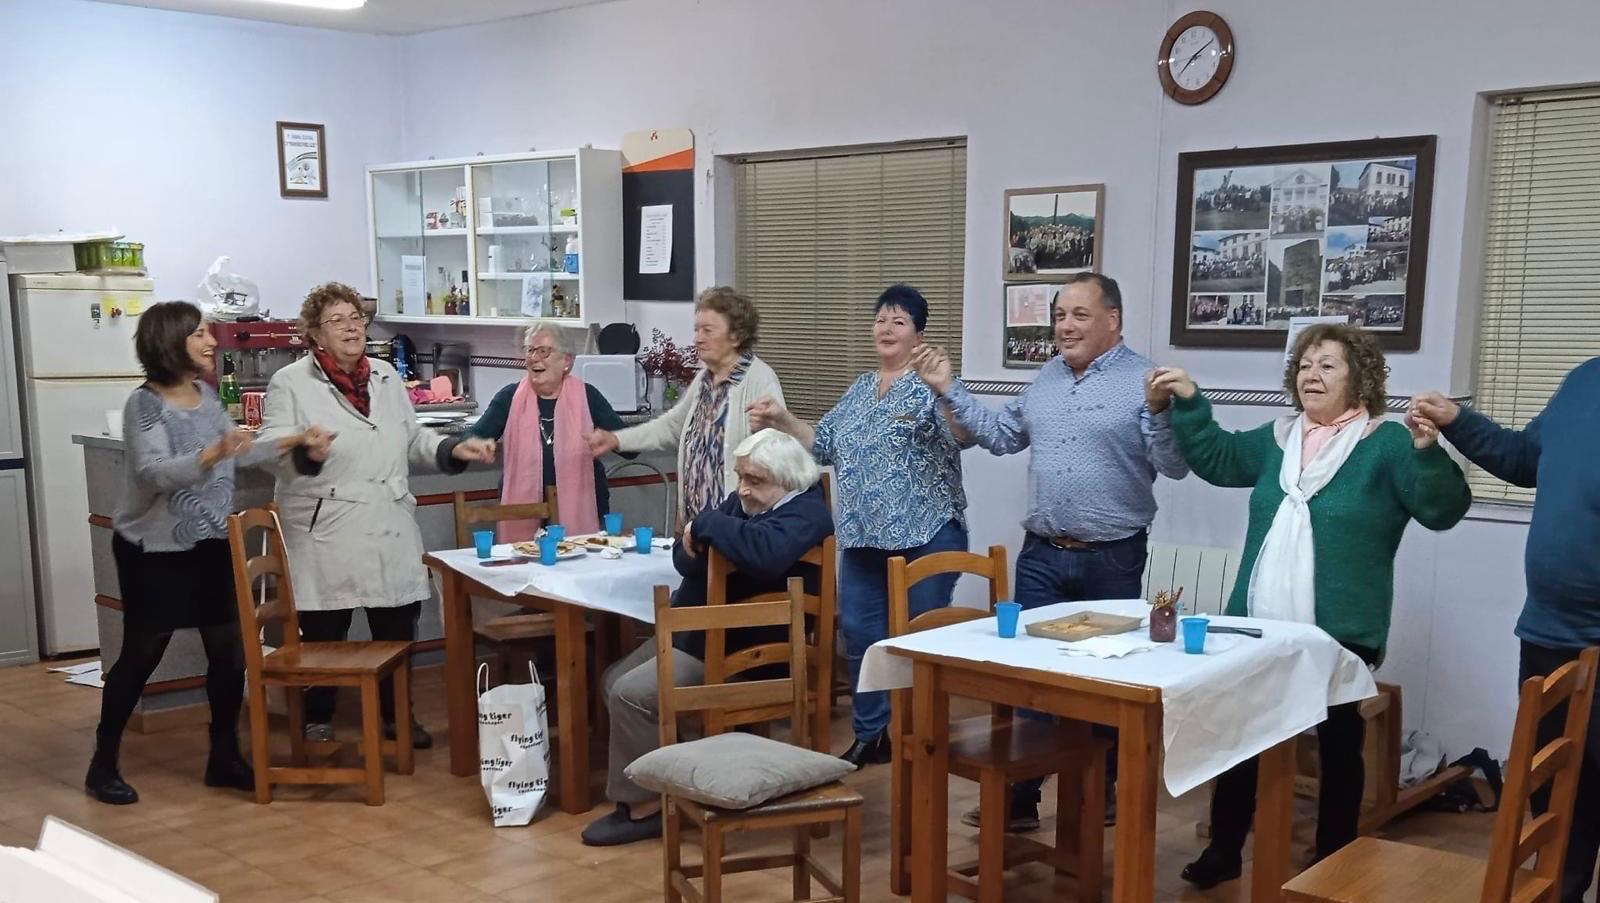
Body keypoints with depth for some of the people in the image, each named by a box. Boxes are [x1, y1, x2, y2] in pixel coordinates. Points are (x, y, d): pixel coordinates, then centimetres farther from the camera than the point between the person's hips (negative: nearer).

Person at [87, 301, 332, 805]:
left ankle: (225, 758, 19)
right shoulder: (145, 404, -16)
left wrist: (292, 444, 11)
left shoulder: (206, 396, 4)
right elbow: (155, 472, -29)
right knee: (142, 654, 4)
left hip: (212, 544, 6)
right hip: (153, 550, -6)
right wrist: (213, 454, -45)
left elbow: (234, 456, 17)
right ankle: (103, 765, 20)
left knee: (228, 649, 7)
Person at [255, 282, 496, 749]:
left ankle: (396, 715, 28)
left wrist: (455, 449, 3)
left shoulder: (386, 377, 12)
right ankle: (317, 722, 21)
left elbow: (414, 439, 20)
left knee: (398, 627, 11)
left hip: (391, 531, 5)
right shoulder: (290, 383, -4)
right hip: (326, 536, -5)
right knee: (323, 635, 3)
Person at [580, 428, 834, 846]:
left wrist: (707, 524, -26)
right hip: (696, 634, 10)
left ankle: (644, 804, -6)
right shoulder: (744, 500, 10)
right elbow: (684, 556, 6)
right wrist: (693, 550, -19)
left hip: (739, 653, -10)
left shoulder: (804, 514, -17)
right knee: (613, 681, 13)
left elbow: (763, 553, -41)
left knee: (631, 694, -20)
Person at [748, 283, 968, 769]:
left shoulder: (929, 385, -7)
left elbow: (961, 434, -23)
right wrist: (782, 420, 7)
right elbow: (826, 445, 18)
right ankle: (871, 734, 25)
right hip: (864, 537, 7)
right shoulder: (859, 390, 14)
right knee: (860, 634, 12)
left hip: (925, 535, -7)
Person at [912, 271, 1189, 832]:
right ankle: (1020, 796, 16)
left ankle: (1101, 792, 27)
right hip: (1041, 555, 5)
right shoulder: (1044, 380, 10)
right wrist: (949, 390, 12)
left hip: (1111, 560, -5)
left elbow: (1175, 467, -16)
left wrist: (1158, 410, -32)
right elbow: (1000, 436, 18)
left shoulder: (1143, 382, -10)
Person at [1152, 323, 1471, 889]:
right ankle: (1223, 851, 27)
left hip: (1339, 634, -5)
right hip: (1259, 627, 5)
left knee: (1338, 745, 10)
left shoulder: (1386, 444, -6)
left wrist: (1427, 451, -31)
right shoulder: (1278, 439, 10)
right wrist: (1189, 404, 11)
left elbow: (1443, 510, -14)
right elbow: (1216, 459, 21)